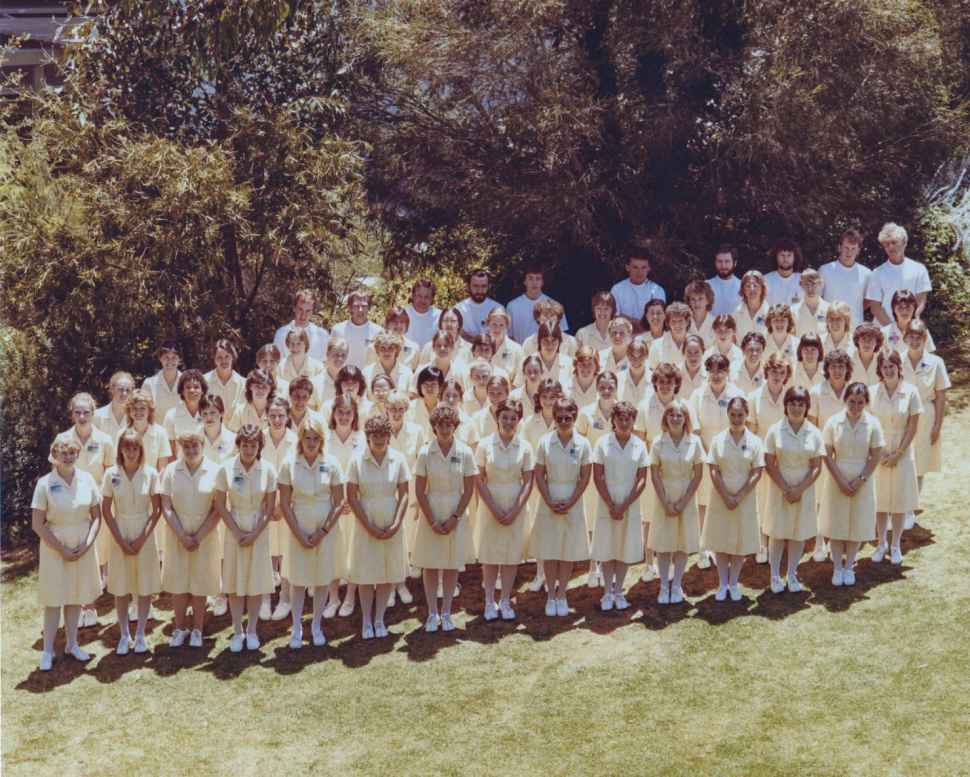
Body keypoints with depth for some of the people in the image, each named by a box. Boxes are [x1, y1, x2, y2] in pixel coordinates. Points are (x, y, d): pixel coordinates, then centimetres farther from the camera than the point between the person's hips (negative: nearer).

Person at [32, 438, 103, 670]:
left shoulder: (86, 479, -1)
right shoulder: (45, 483, -9)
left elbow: (96, 516, 4)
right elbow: (37, 525, -8)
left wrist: (87, 543, -9)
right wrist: (61, 549, -11)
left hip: (82, 549, 3)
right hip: (54, 549, -3)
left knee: (76, 598, 12)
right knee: (53, 599, 1)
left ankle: (72, 644, 24)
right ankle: (48, 651, 9)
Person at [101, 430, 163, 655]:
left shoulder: (150, 473, -5)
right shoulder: (111, 474, -4)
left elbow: (157, 509, -3)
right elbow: (106, 510, -2)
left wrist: (143, 538, -10)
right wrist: (120, 540, -8)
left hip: (145, 536, 0)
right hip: (120, 536, 0)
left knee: (146, 587, 4)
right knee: (120, 588, 5)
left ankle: (140, 634, 16)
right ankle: (124, 635, 17)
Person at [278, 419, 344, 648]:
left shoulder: (331, 464, -4)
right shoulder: (289, 464, -5)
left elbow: (339, 503, -2)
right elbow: (284, 504, -3)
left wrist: (323, 531, -8)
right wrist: (299, 534, -9)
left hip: (325, 530, 1)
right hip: (299, 530, 0)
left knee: (322, 579, 8)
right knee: (298, 579, 5)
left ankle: (316, 625, 22)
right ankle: (297, 627, 16)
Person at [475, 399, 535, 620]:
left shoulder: (524, 447, -2)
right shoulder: (485, 445, -5)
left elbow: (528, 482, -1)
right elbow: (479, 481, -5)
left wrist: (515, 511, -10)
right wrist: (495, 509, -11)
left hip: (515, 508, 1)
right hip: (490, 506, -1)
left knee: (512, 554, 5)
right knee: (489, 554, 4)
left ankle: (505, 601, 16)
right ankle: (490, 602, 14)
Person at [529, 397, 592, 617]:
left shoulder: (583, 444, -3)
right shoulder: (545, 442, -4)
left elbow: (585, 477, -1)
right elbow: (539, 475, -2)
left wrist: (570, 503, -10)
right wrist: (550, 502, -10)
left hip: (573, 503, 0)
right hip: (549, 502, 0)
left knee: (569, 550, 5)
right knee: (549, 550, 3)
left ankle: (561, 594, 16)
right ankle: (551, 595, 14)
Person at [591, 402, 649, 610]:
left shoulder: (639, 445, 0)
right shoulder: (603, 443, -4)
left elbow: (642, 480, -2)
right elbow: (598, 477, -5)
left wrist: (624, 506, -10)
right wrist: (611, 506, -10)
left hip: (630, 504, 1)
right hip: (606, 503, -1)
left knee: (625, 547, 6)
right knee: (606, 548, 3)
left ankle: (619, 591, 17)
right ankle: (608, 592, 13)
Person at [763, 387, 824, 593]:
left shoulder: (814, 433, -1)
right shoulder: (775, 431, -6)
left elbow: (816, 467, -2)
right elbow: (769, 464, -6)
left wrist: (800, 489, -12)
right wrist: (786, 489, -12)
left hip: (804, 489, 1)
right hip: (780, 488, -1)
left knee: (799, 532, 6)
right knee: (778, 531, 3)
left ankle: (792, 574, 19)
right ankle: (775, 575, 13)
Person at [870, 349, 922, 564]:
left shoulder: (910, 391, -6)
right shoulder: (873, 392, -3)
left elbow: (913, 426, -5)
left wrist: (898, 454, -9)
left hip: (902, 452, -1)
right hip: (878, 452, 1)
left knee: (900, 498, 5)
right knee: (879, 499, 7)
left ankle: (896, 546, 17)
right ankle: (881, 544, 20)